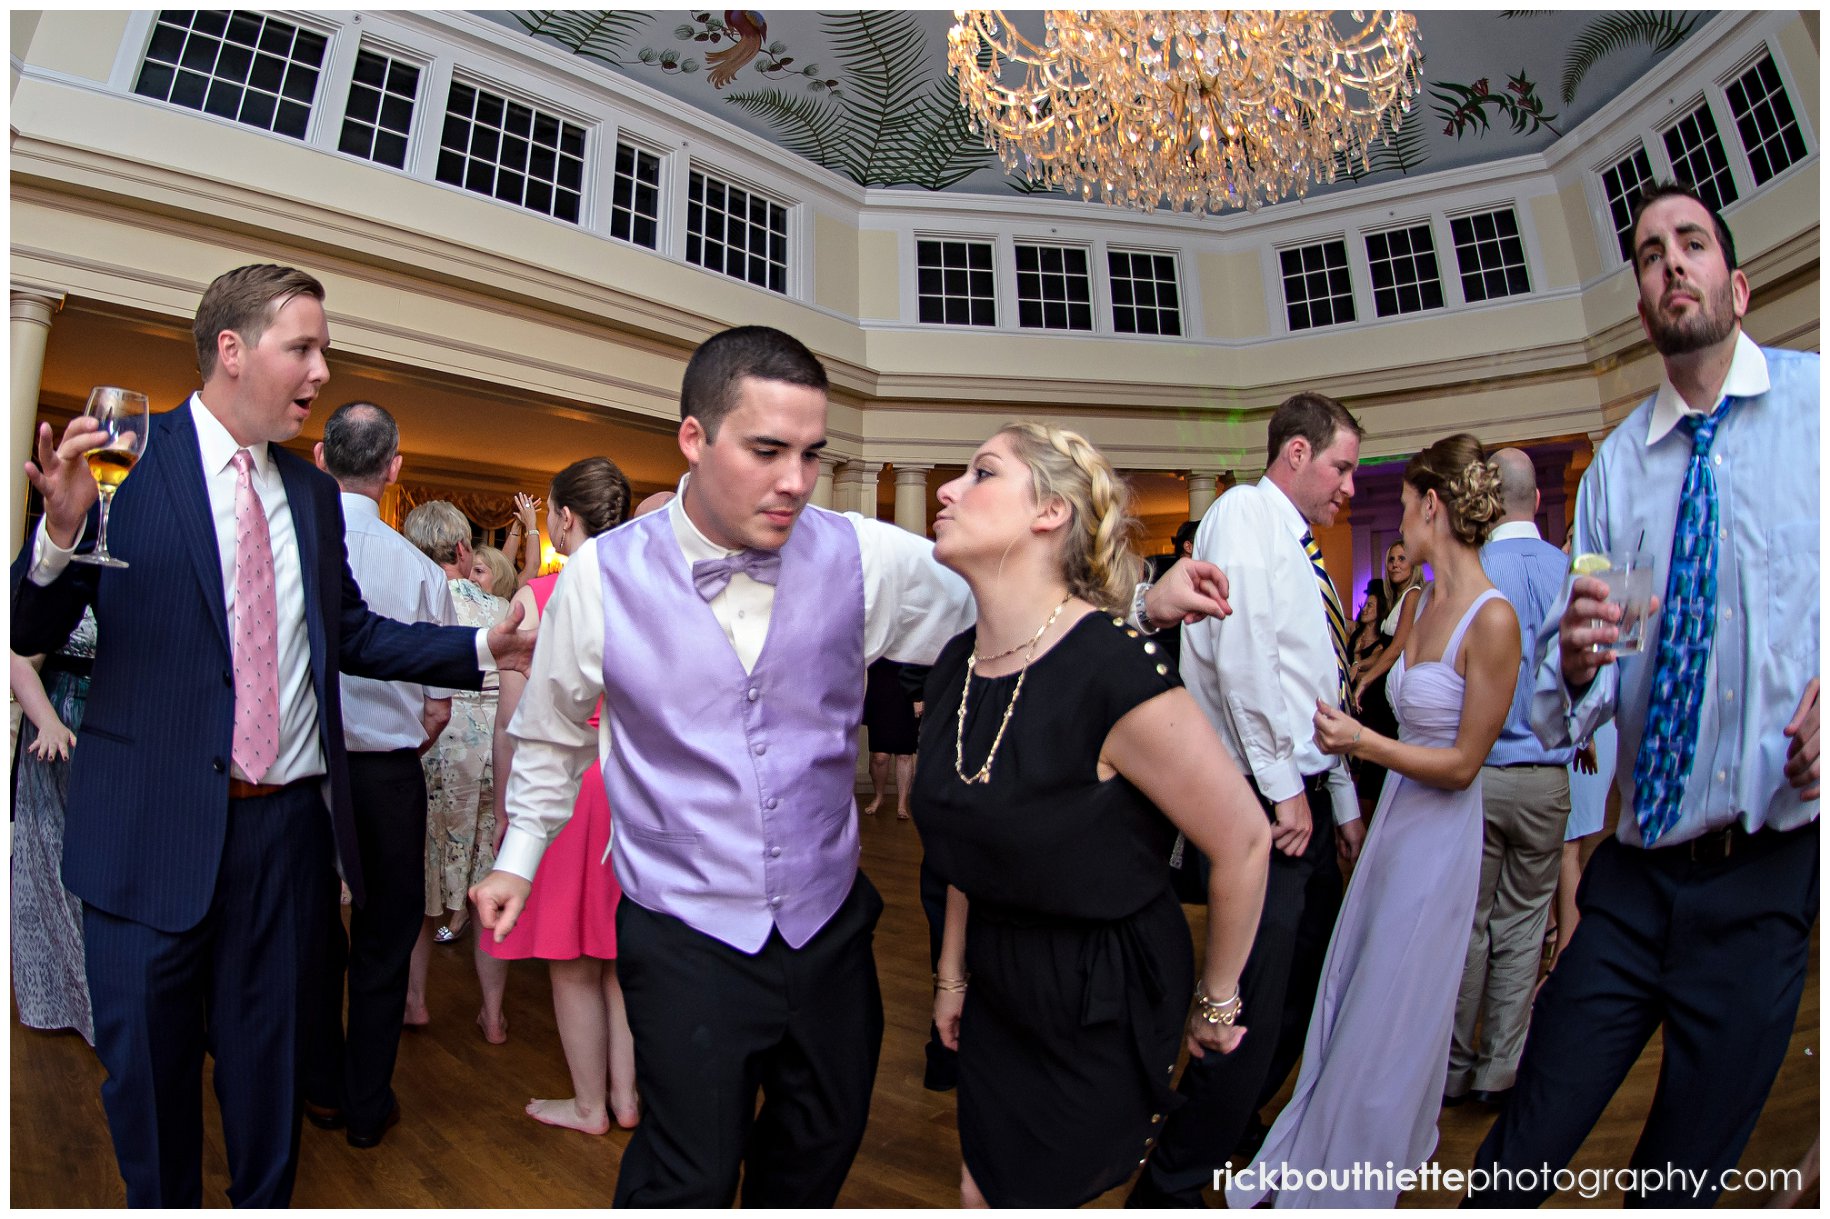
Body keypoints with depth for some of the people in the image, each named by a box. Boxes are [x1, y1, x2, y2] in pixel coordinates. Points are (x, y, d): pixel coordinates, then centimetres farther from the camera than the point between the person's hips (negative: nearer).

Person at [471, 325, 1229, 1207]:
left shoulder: (863, 557, -11)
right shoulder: (601, 577, -10)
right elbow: (552, 736, 7)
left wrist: (1142, 604, -16)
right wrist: (518, 858, 14)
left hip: (828, 926, 3)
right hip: (686, 938, -2)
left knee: (822, 1145, 22)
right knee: (691, 1179, 9)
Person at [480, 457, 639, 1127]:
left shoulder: (538, 596, -12)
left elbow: (512, 723, -9)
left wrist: (507, 805, 4)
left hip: (561, 783, -4)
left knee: (572, 963, 13)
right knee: (624, 954, 18)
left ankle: (589, 1106, 29)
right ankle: (626, 1094, 31)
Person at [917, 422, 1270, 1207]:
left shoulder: (1115, 673, -28)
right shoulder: (955, 667, -5)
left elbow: (1243, 845, -17)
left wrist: (1216, 1001, -3)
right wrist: (952, 974, 15)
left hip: (1102, 1004, -6)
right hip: (999, 988, 6)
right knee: (980, 1192, 21)